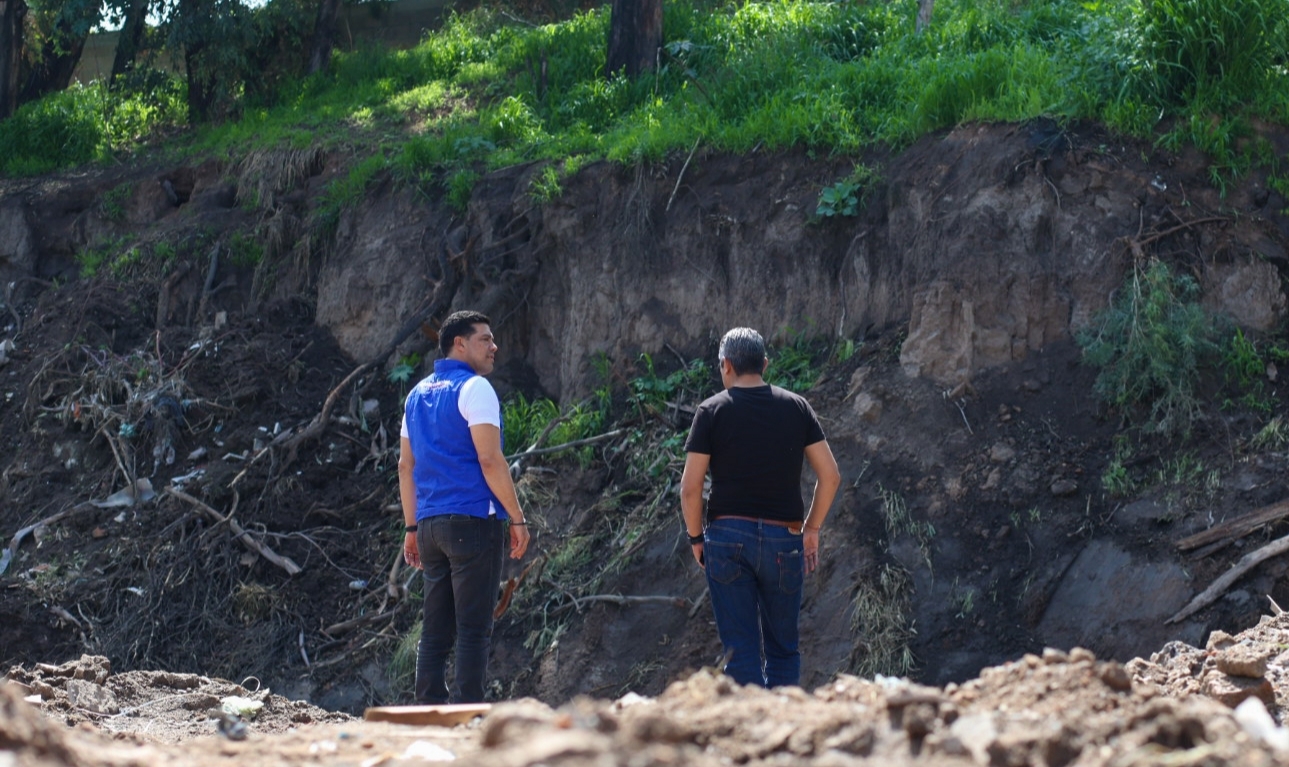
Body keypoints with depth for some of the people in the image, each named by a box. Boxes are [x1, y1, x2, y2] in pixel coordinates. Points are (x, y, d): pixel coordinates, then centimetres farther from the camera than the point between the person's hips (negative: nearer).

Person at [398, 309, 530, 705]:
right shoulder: (474, 388, -7)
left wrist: (412, 528, 20)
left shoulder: (418, 394, 17)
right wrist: (518, 519, -10)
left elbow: (406, 465, 17)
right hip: (473, 520, -7)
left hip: (430, 524, 8)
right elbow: (489, 459, -14)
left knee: (435, 628, 9)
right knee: (473, 628, -6)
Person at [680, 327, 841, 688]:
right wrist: (812, 528, 13)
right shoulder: (796, 407, 5)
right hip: (784, 538, 2)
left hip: (728, 537, -2)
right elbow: (830, 476, 4)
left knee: (741, 649, 1)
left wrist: (696, 538, 7)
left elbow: (690, 487, -6)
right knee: (783, 648, 11)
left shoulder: (712, 411, -2)